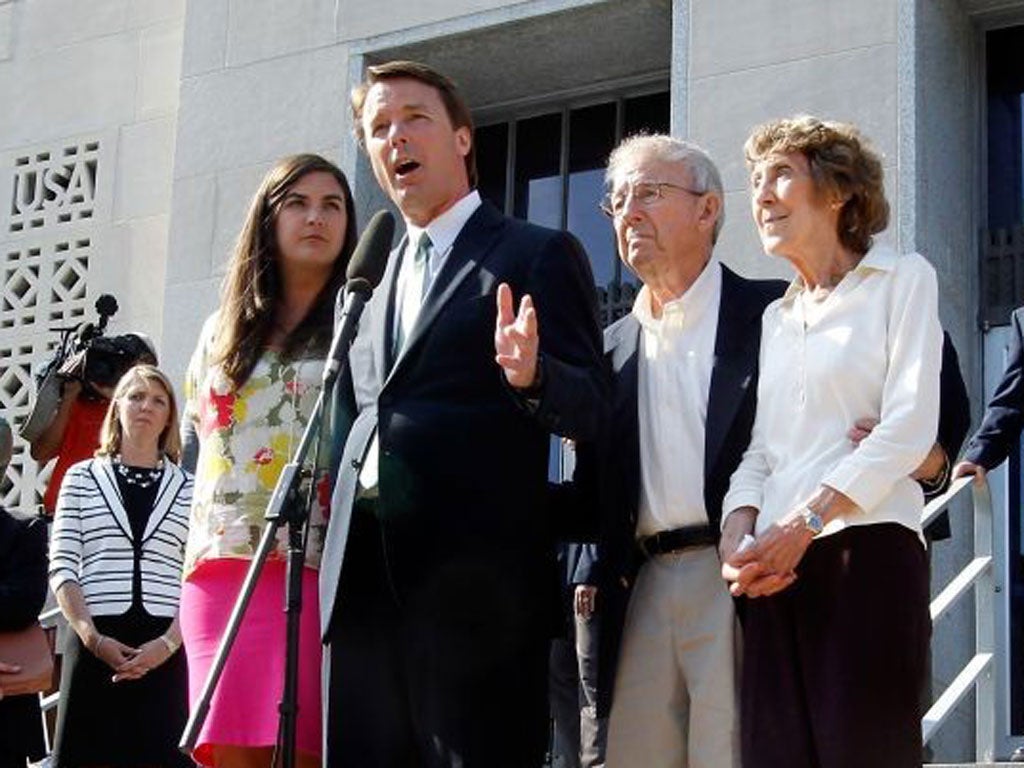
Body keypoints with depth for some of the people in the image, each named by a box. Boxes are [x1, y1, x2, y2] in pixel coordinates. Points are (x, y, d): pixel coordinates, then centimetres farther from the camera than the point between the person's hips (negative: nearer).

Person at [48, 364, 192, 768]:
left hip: (164, 651, 0)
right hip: (94, 646, 0)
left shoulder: (188, 488, 10)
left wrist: (168, 643, -11)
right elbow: (61, 569, 3)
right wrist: (93, 638, -10)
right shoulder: (82, 478, 10)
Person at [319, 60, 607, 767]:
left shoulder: (540, 256, 3)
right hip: (364, 578, 6)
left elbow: (589, 410, -4)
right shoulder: (374, 278, 22)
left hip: (475, 578, -6)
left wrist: (530, 375, -25)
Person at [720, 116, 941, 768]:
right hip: (776, 567, 5)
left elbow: (910, 428, -6)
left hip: (868, 550, -5)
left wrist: (803, 524, -14)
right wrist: (739, 531, -3)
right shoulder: (776, 317, 24)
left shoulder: (902, 279, 7)